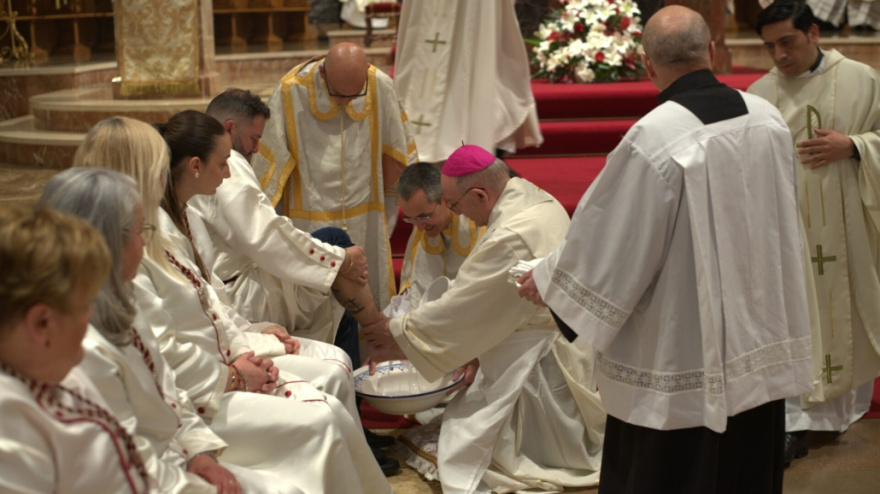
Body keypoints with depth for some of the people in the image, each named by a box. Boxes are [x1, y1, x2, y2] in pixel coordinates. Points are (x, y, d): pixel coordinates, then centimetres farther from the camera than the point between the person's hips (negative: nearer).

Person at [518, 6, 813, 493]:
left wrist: (547, 280, 3)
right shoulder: (768, 118, -2)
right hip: (758, 339, 6)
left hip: (680, 357, -6)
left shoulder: (653, 138, -22)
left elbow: (608, 236, -14)